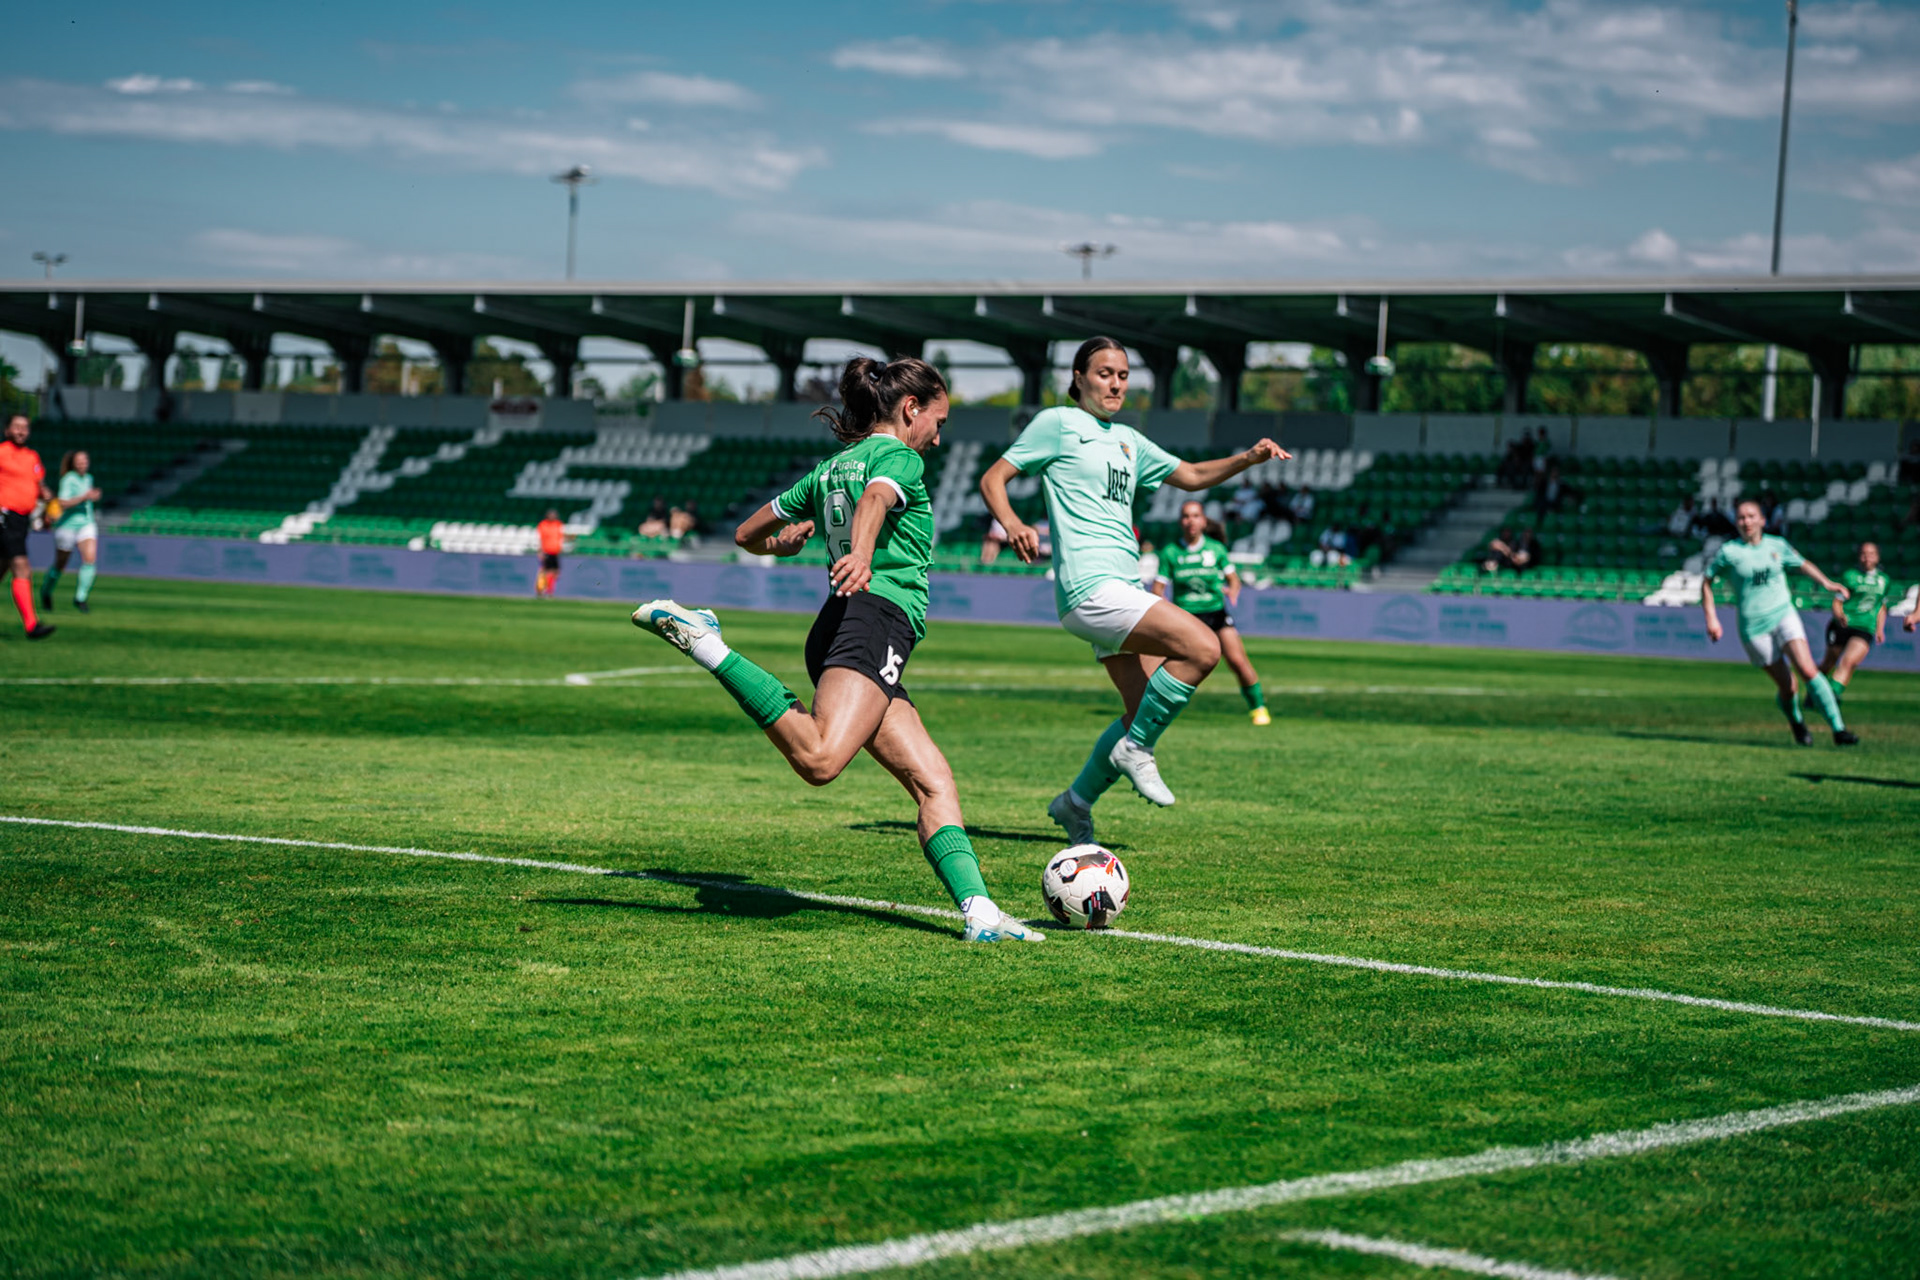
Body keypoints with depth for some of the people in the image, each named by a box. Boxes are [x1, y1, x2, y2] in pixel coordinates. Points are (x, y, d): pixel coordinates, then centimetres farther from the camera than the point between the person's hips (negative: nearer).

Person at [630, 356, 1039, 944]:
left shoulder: (830, 467, 28)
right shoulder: (899, 457, 5)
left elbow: (747, 534, 33)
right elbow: (875, 501, -21)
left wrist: (784, 542, 55)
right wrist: (861, 555, -41)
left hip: (839, 629, 10)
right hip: (876, 617, -10)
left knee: (933, 780, 1)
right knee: (820, 759, -31)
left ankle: (979, 910, -12)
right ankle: (704, 643, -25)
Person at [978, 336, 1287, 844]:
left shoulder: (1126, 439, 23)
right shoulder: (1058, 422, 1)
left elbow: (1191, 476, 30)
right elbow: (993, 479, -1)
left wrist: (1249, 458, 13)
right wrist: (1012, 524, -21)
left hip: (1124, 590, 9)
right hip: (1091, 587, -9)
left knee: (1144, 714, 8)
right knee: (1202, 648, -22)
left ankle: (1076, 801, 23)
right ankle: (1136, 749, -8)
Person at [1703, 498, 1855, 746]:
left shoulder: (1777, 545, 5)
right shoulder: (1728, 552, -4)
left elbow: (1803, 564, 22)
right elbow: (1706, 582, 7)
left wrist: (1827, 583, 8)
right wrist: (1711, 618, 1)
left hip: (1784, 616, 2)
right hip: (1754, 628, -2)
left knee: (1808, 670, -18)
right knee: (1787, 687, -4)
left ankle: (1838, 729, -16)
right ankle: (1797, 724, 28)